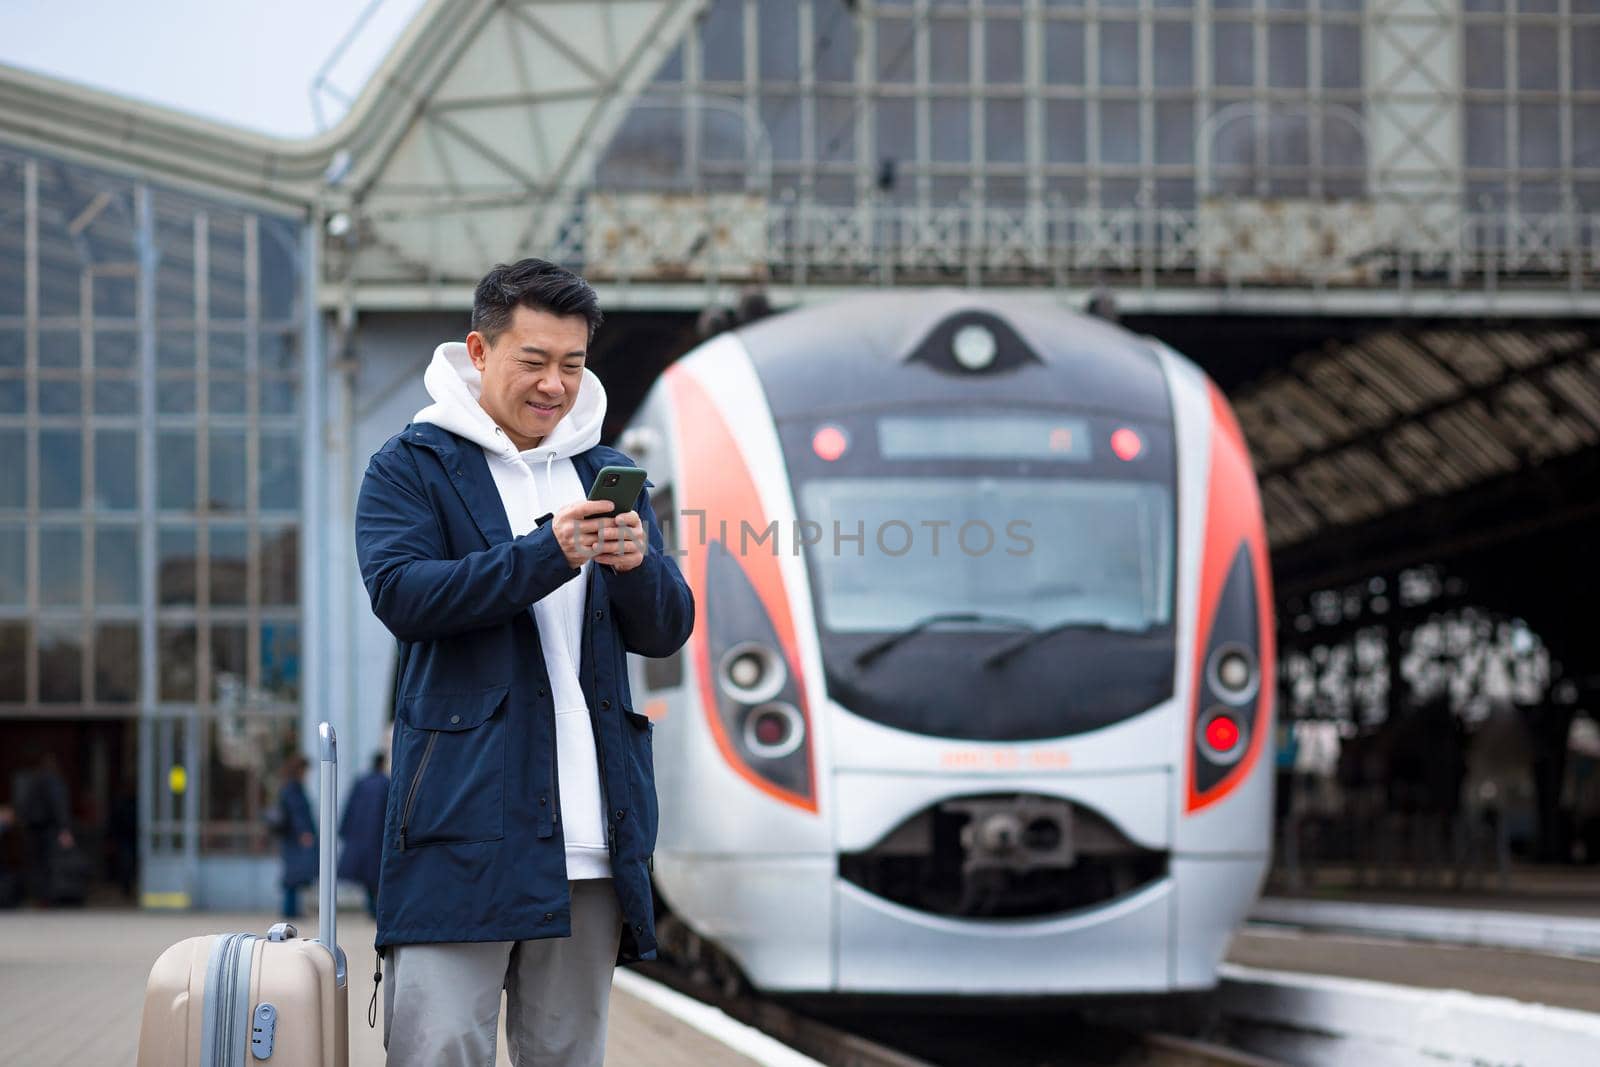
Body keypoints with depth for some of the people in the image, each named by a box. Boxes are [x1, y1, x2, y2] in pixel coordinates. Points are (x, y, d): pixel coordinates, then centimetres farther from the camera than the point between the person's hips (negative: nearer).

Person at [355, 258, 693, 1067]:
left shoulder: (609, 476, 18)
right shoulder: (411, 467, 4)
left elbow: (667, 632, 12)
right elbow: (400, 592, -13)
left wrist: (637, 563, -11)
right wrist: (547, 554, -21)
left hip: (589, 837, 4)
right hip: (464, 822, -4)